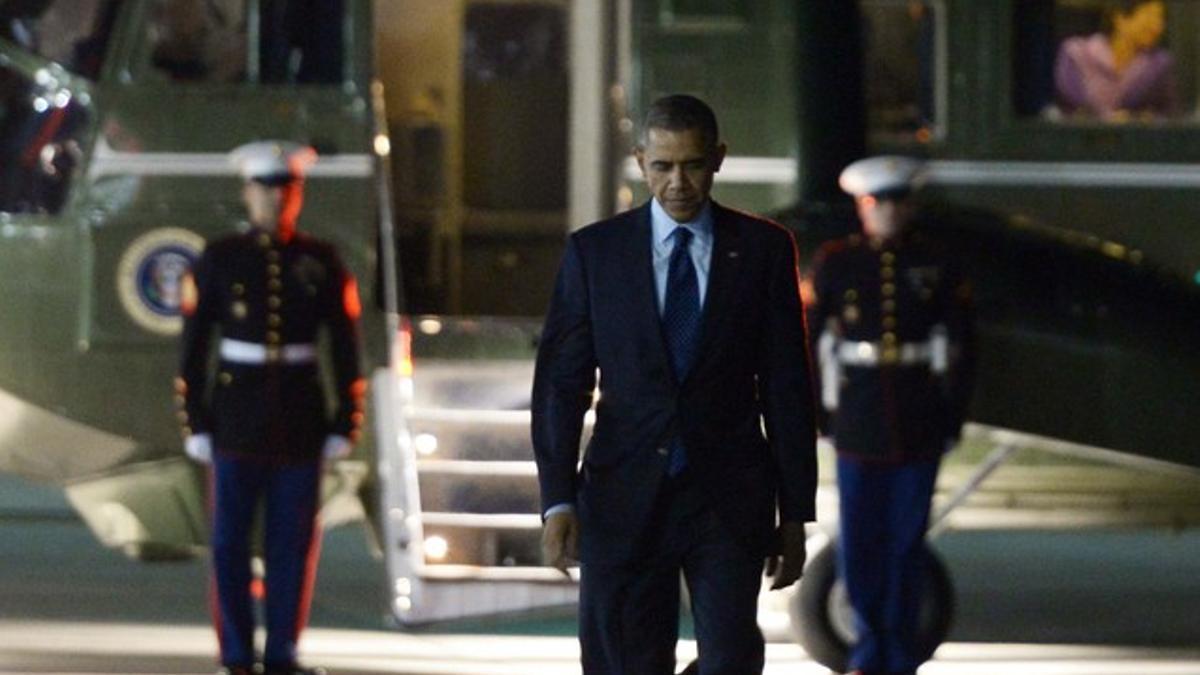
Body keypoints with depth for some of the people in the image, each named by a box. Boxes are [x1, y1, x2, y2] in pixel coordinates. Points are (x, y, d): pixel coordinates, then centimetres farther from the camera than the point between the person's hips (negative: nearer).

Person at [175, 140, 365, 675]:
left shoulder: (321, 263, 4)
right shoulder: (218, 260, 0)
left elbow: (345, 349, 5)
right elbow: (192, 349, 1)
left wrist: (345, 427, 0)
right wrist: (195, 425, -4)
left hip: (300, 422, 1)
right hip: (237, 421, -1)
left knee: (294, 540, 2)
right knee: (231, 539, -1)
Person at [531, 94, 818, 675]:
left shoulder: (763, 250, 4)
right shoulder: (594, 251, 4)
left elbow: (787, 387, 5)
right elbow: (560, 381, 2)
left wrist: (795, 514, 3)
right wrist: (557, 500, -8)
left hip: (729, 500, 0)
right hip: (623, 499, 1)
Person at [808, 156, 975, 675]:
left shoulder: (936, 267, 4)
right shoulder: (835, 263, 2)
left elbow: (958, 346, 7)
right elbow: (806, 335, 5)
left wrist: (952, 416, 4)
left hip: (919, 429, 0)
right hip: (859, 426, 0)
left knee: (907, 540, 3)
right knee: (858, 543, 0)